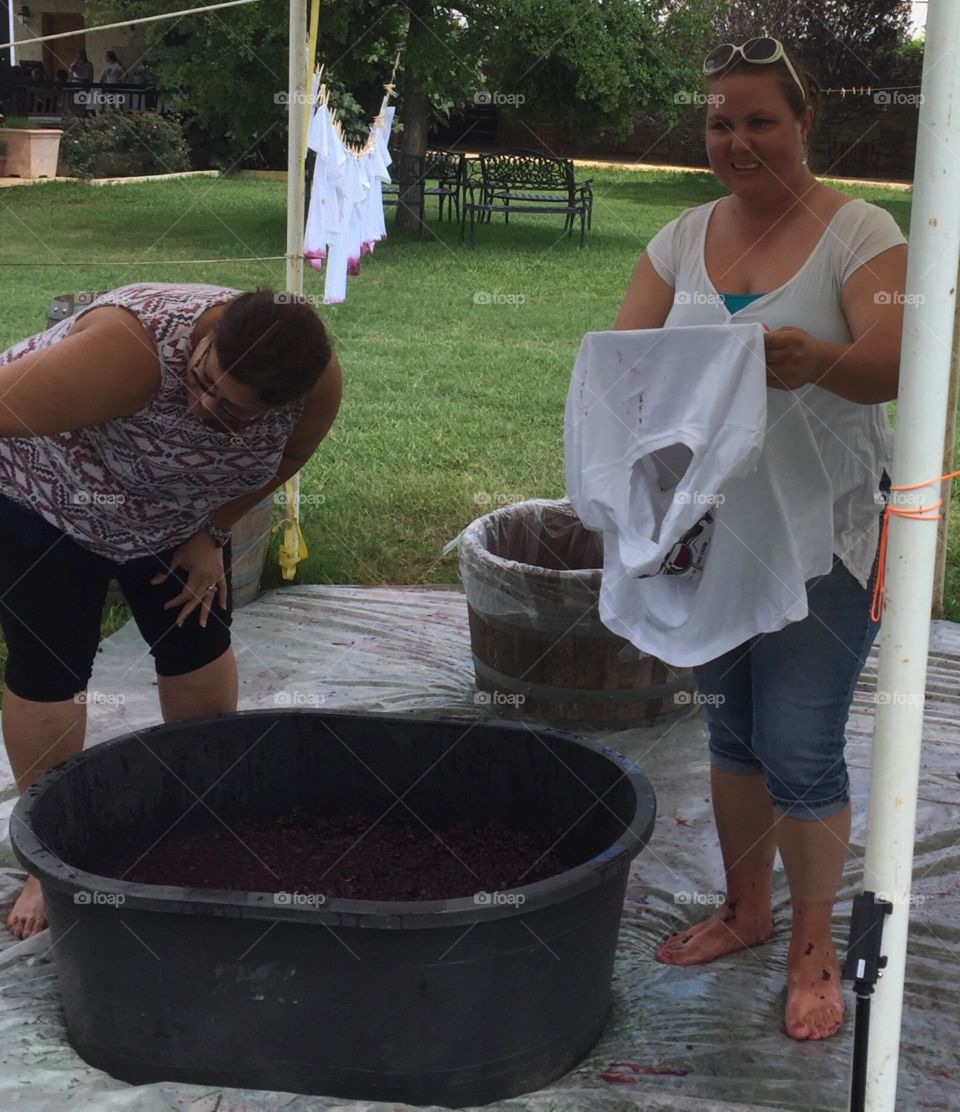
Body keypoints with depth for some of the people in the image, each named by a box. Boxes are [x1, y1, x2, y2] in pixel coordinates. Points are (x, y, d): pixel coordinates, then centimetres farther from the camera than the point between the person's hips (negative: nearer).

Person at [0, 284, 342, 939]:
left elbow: (280, 456, -4)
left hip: (176, 512, 5)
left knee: (199, 643, 8)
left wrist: (212, 534, -3)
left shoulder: (318, 386, -24)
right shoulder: (132, 349, -42)